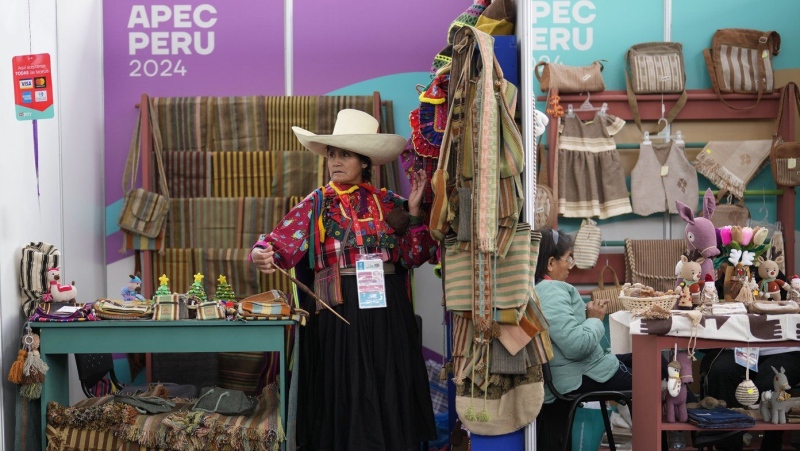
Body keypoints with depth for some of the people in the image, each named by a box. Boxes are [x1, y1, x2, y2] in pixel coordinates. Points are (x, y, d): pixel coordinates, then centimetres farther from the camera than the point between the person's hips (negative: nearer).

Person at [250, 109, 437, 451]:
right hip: (341, 308, -1)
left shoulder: (387, 202, 7)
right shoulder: (317, 203, 4)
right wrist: (262, 255, -29)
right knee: (346, 393, 2)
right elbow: (281, 242, -8)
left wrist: (413, 211, -7)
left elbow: (416, 255, 2)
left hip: (388, 310, 2)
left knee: (392, 391, 6)